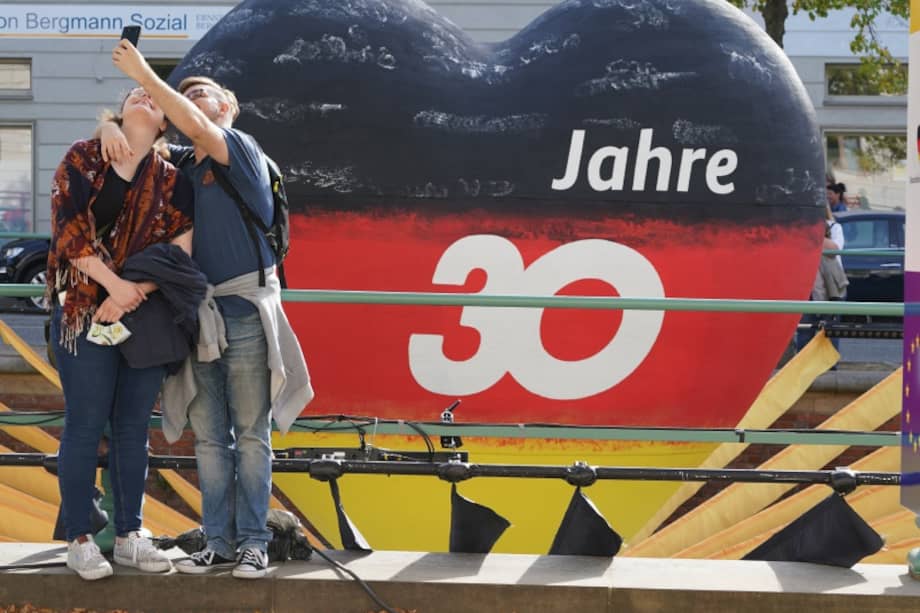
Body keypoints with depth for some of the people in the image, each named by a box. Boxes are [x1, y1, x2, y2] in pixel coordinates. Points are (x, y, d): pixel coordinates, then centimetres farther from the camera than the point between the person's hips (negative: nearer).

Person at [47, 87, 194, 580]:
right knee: (86, 424, -4)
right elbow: (69, 231, -7)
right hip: (85, 310, -3)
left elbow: (180, 250, -2)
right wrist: (115, 285, -16)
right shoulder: (82, 159, 2)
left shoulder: (171, 180, 8)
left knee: (133, 426, 6)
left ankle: (129, 535, 14)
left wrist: (133, 296, -15)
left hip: (147, 314, 3)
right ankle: (79, 539, 3)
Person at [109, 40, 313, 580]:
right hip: (199, 313, 6)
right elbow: (138, 136, 22)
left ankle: (253, 542, 0)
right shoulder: (183, 169, 17)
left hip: (245, 311, -6)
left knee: (251, 434, -3)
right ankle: (219, 543, 8)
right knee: (209, 438, 5)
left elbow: (197, 129, -18)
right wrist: (113, 129, -3)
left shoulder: (242, 149, 0)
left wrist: (145, 75, -16)